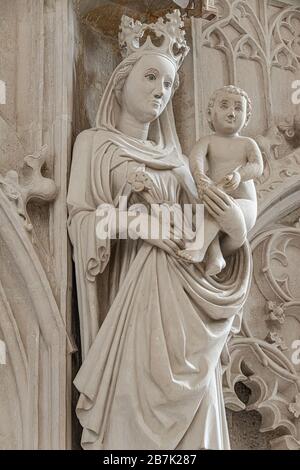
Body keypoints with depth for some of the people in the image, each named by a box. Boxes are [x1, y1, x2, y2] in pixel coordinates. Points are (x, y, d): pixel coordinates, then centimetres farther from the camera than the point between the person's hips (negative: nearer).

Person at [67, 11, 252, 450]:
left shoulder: (172, 155, 18)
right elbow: (81, 218, -4)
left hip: (186, 296, 5)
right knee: (140, 397, -5)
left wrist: (235, 230, -7)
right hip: (135, 292, -5)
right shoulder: (95, 142, 5)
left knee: (190, 400, 6)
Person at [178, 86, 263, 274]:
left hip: (244, 205, -2)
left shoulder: (248, 143, 8)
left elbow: (258, 167, -10)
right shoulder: (208, 141, 8)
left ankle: (200, 246, -43)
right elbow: (196, 157, -14)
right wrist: (201, 177, -38)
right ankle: (215, 256, -39)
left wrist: (239, 175, -34)